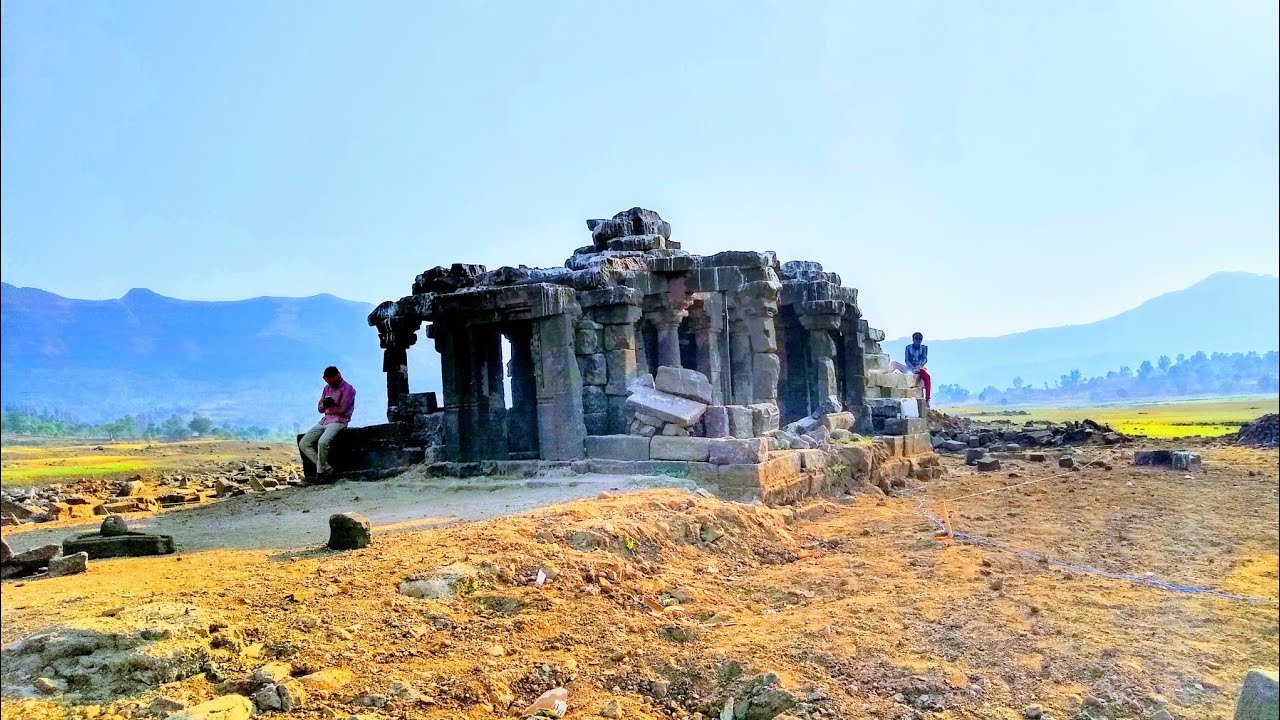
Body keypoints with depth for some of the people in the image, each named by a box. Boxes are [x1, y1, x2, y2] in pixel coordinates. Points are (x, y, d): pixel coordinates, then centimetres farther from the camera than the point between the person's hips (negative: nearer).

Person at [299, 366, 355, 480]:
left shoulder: (348, 389, -5)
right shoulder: (327, 388, 17)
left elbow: (342, 409, -13)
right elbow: (319, 408, 13)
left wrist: (327, 406, 0)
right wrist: (325, 404, -10)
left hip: (339, 421, -8)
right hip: (324, 421, 8)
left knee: (322, 442, -33)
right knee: (303, 444, -7)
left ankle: (321, 471, -16)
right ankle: (326, 468, -11)